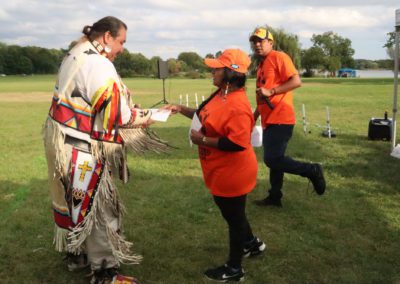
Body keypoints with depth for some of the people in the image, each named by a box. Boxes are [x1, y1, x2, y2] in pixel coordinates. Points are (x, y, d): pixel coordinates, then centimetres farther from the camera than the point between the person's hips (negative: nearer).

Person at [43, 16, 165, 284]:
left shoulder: (76, 55, 11)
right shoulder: (98, 64, -21)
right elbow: (118, 115, -21)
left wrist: (135, 112, 7)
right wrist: (146, 117, -3)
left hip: (65, 139, 10)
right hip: (81, 147, -10)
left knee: (76, 201, 21)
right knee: (97, 205, 1)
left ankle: (77, 254, 38)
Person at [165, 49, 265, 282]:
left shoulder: (238, 105, -29)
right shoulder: (221, 94, 3)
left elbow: (237, 143, -33)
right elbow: (207, 116, 17)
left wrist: (202, 140, -24)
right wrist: (181, 109, 6)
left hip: (232, 174, -10)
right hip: (222, 171, 10)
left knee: (234, 216, 8)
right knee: (232, 213, 26)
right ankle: (252, 243, 49)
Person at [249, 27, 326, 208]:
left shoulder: (279, 57, -9)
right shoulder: (261, 65, 19)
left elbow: (296, 81, -19)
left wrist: (271, 91, -22)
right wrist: (254, 116, 24)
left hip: (280, 119, -9)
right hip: (268, 120, 9)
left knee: (272, 160, -14)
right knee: (274, 160, 14)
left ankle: (312, 171, 1)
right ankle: (274, 197, 25)